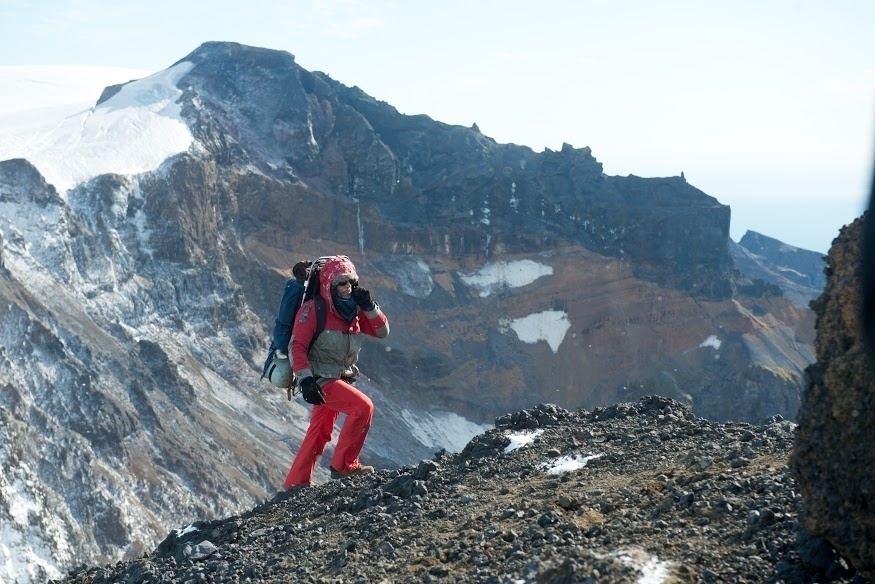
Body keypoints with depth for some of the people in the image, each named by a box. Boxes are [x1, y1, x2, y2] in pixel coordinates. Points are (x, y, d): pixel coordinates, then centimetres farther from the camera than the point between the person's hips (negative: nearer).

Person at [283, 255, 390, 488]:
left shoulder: (353, 310, 8)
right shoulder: (314, 309, -13)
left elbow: (382, 332, 8)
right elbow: (297, 346, -18)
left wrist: (369, 306, -7)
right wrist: (305, 380, -27)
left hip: (340, 380, 8)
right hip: (320, 380, -8)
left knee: (319, 434, 14)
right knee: (363, 406, -21)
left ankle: (296, 483, 26)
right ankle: (344, 465, -13)